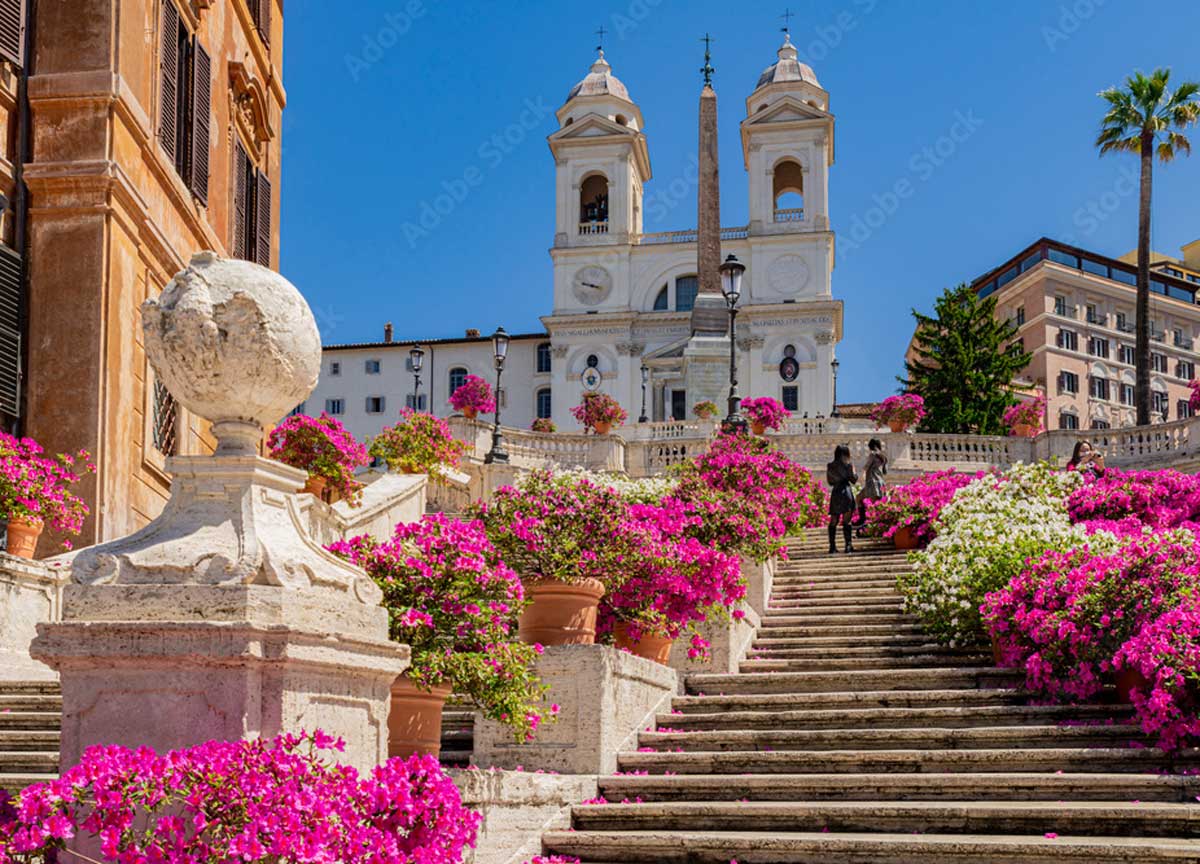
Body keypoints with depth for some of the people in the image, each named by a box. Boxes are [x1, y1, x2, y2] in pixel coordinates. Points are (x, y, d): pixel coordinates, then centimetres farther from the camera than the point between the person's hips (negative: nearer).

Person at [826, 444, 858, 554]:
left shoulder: (829, 466, 6)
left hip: (834, 493, 4)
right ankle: (848, 545, -6)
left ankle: (832, 546, 7)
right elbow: (853, 480, -2)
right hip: (845, 492, -4)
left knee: (833, 521, 9)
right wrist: (854, 472, 16)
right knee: (846, 521, -1)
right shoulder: (847, 465, -6)